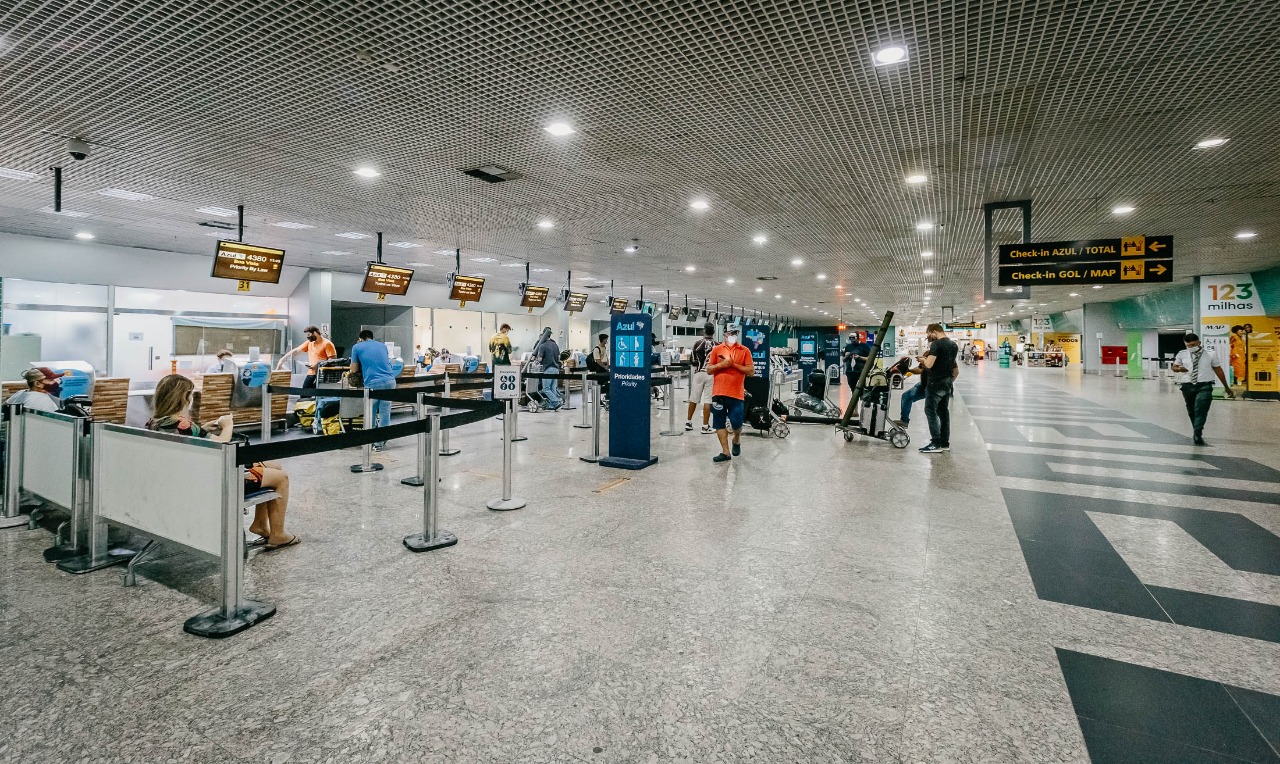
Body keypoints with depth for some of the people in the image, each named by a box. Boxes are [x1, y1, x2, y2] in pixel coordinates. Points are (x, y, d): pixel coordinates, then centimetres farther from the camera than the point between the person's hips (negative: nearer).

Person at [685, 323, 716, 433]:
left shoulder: (698, 343, -2)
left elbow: (692, 360, 0)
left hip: (699, 373, 2)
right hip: (711, 374, -1)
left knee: (693, 399, 13)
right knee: (707, 400, 0)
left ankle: (688, 422, 24)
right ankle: (705, 426, 1)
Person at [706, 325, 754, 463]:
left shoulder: (745, 351, 5)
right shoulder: (716, 349, 8)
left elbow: (751, 371, -1)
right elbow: (708, 370, 7)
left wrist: (734, 364, -10)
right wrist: (721, 364, -10)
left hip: (737, 394, -1)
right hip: (718, 393, 2)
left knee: (736, 423, -1)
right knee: (720, 424, 2)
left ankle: (737, 441, 31)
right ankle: (725, 452, 10)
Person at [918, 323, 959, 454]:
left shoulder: (936, 344, -14)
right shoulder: (953, 344, 13)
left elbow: (929, 364, -23)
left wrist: (923, 360, -3)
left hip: (936, 383, -9)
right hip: (947, 383, 9)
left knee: (931, 411, -5)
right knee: (944, 411, 12)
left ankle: (936, 444, -8)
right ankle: (945, 443, 15)